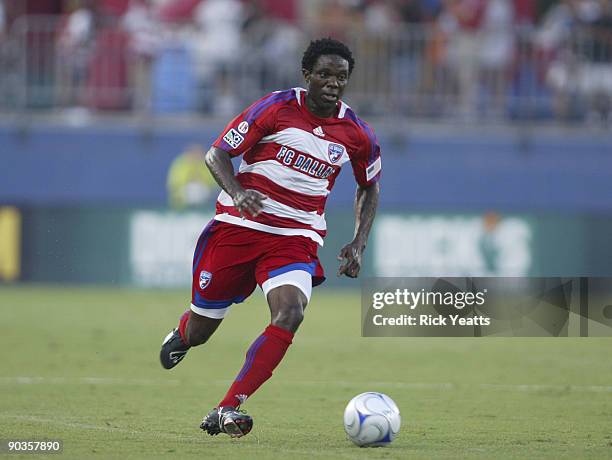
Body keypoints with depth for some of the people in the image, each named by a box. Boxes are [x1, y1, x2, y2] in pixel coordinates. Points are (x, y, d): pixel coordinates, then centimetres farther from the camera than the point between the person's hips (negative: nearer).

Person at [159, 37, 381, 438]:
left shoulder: (358, 134, 1)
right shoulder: (276, 108, -8)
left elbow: (370, 187, 19)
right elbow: (217, 154, -4)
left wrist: (358, 245, 6)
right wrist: (237, 193, -24)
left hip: (296, 239, 1)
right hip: (239, 226, -1)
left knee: (291, 314, -28)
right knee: (199, 331, 6)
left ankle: (227, 411, -26)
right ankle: (180, 337, 48)